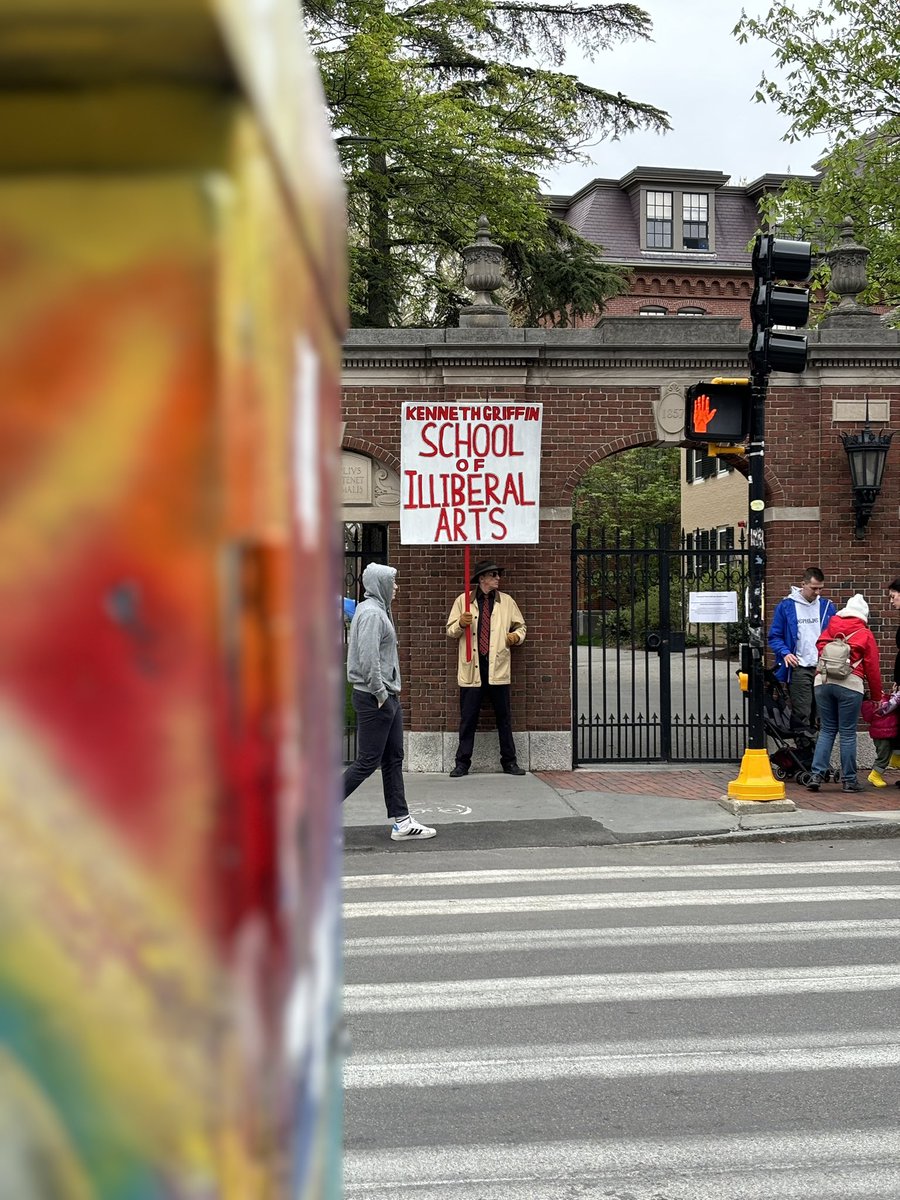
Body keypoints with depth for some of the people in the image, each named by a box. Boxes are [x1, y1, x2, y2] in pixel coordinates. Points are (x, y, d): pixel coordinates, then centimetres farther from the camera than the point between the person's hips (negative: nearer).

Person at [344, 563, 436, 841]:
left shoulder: (379, 610, 15)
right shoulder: (371, 613, -16)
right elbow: (368, 659, -24)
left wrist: (390, 692, 14)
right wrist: (381, 694, -18)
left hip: (388, 697, 10)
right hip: (374, 700, -10)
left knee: (393, 760, 11)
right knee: (367, 762, -4)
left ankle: (401, 822, 14)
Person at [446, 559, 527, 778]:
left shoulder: (507, 601, 10)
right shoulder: (463, 600, 5)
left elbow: (520, 626, 18)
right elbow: (450, 631, 8)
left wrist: (517, 636, -3)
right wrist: (461, 624, -13)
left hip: (498, 669, 1)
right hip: (472, 669, -1)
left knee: (504, 717, 6)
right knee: (468, 718, 1)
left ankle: (509, 761, 15)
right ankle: (462, 763, 9)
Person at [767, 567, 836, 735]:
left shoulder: (827, 606, 9)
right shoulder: (785, 606, -1)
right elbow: (774, 636, 2)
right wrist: (785, 653, -16)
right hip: (798, 668, -3)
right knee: (801, 714, -7)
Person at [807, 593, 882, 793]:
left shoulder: (831, 627, 13)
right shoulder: (865, 634, 6)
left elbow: (819, 645, 15)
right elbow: (872, 668, 8)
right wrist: (877, 696, 16)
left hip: (823, 681, 3)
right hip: (850, 684, -3)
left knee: (827, 729, 12)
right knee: (848, 732, 4)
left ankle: (816, 774, 2)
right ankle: (849, 780, 8)